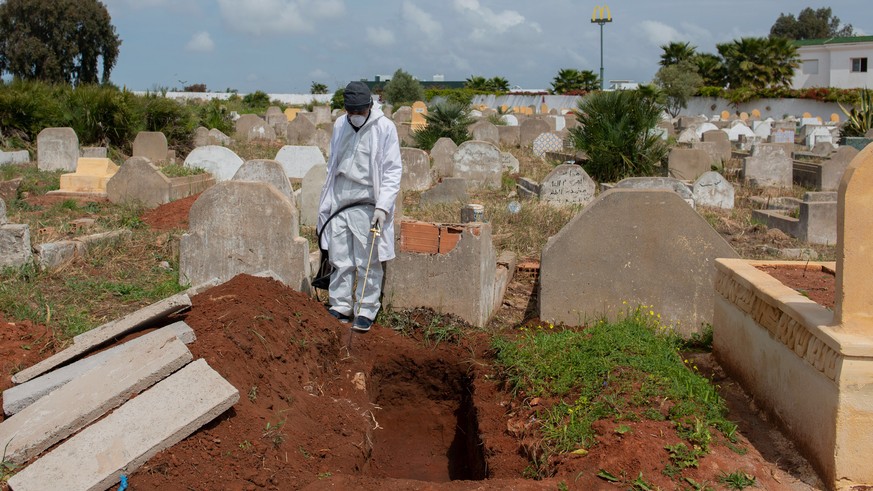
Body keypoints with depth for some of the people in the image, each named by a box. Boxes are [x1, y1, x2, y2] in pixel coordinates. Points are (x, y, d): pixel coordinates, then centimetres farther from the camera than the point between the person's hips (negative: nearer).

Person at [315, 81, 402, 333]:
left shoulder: (385, 128, -6)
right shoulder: (339, 125, 9)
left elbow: (392, 171, -7)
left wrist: (383, 206, -16)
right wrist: (325, 203, 17)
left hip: (367, 204, -4)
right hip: (339, 202, 4)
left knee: (368, 262, 1)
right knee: (340, 260, 7)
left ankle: (365, 312, 10)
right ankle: (340, 307, 17)